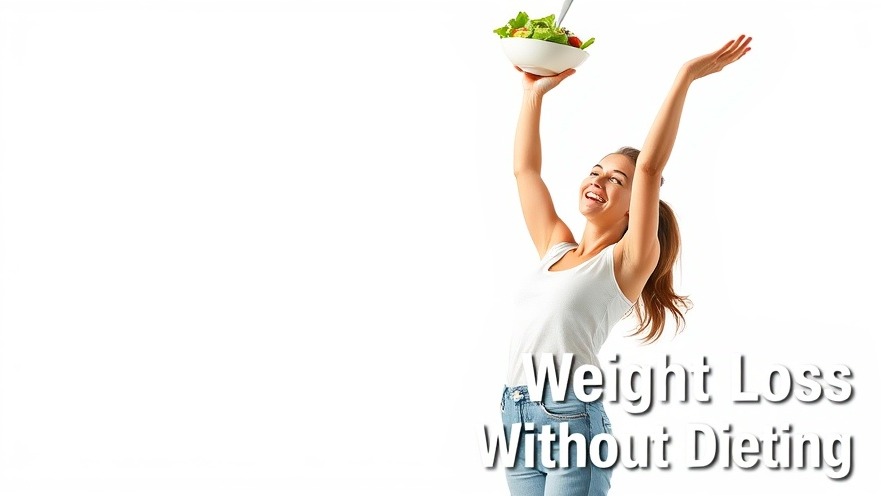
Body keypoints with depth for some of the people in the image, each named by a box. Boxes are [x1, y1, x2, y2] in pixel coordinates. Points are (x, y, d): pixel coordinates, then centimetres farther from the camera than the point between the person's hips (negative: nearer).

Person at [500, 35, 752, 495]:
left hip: (570, 418, -6)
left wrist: (684, 78, -12)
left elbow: (650, 166, -10)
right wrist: (534, 92, 25)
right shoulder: (555, 247, 17)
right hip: (516, 418, 6)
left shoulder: (628, 261, 0)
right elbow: (525, 168, 24)